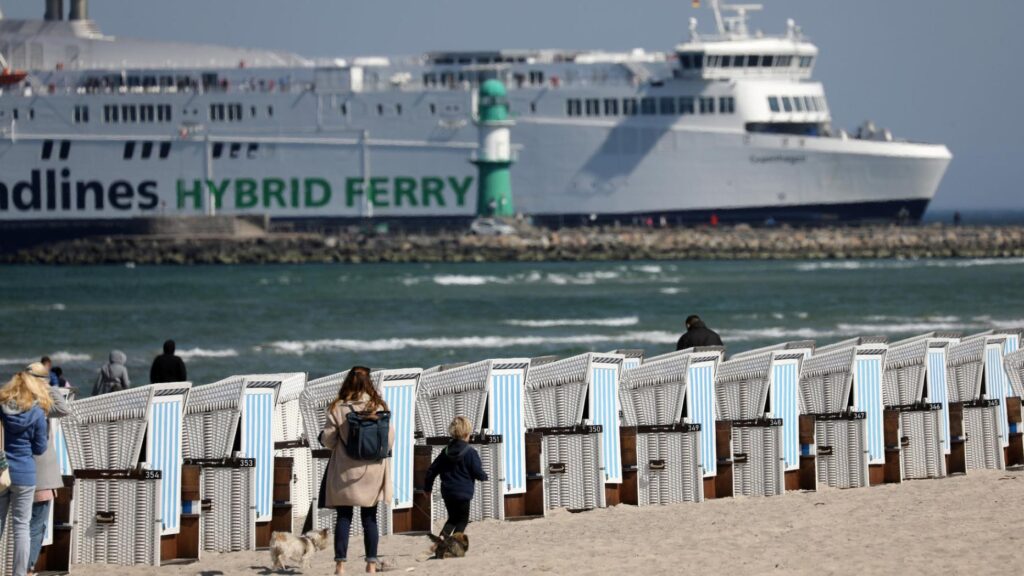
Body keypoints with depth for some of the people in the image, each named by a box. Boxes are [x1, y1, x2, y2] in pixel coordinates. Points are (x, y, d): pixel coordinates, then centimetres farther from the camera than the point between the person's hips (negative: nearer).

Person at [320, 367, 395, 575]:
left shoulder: (338, 408, -8)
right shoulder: (379, 407, -4)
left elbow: (327, 440, -5)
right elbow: (390, 439, -2)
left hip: (345, 470, -1)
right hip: (372, 471, 1)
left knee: (344, 517, 4)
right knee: (369, 518, 8)